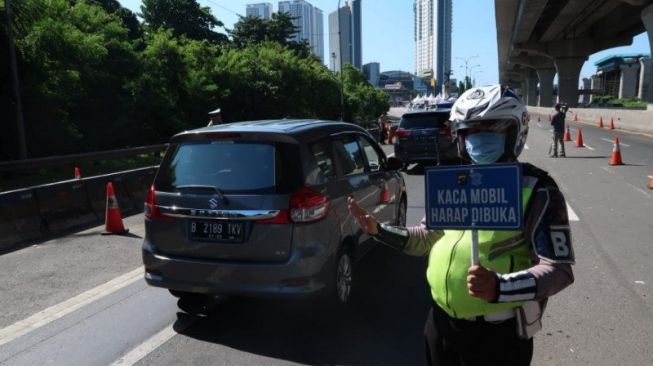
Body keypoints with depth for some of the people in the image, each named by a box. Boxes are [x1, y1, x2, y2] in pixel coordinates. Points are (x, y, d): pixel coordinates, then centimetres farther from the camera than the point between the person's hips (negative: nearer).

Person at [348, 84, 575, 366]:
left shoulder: (535, 190, -11)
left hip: (497, 333, -5)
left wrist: (499, 287, -31)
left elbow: (559, 269, -15)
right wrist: (378, 229, 1)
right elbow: (427, 238, 15)